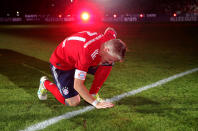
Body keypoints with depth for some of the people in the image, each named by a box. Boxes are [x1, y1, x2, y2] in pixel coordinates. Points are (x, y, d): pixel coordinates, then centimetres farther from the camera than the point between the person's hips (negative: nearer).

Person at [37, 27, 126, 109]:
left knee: (107, 65, -15)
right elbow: (77, 85, -37)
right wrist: (95, 103, -35)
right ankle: (45, 83, 11)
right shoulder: (88, 53, -42)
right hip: (61, 63, -7)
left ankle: (92, 94, -2)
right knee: (73, 102, -11)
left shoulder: (110, 38, -20)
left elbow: (110, 29, 10)